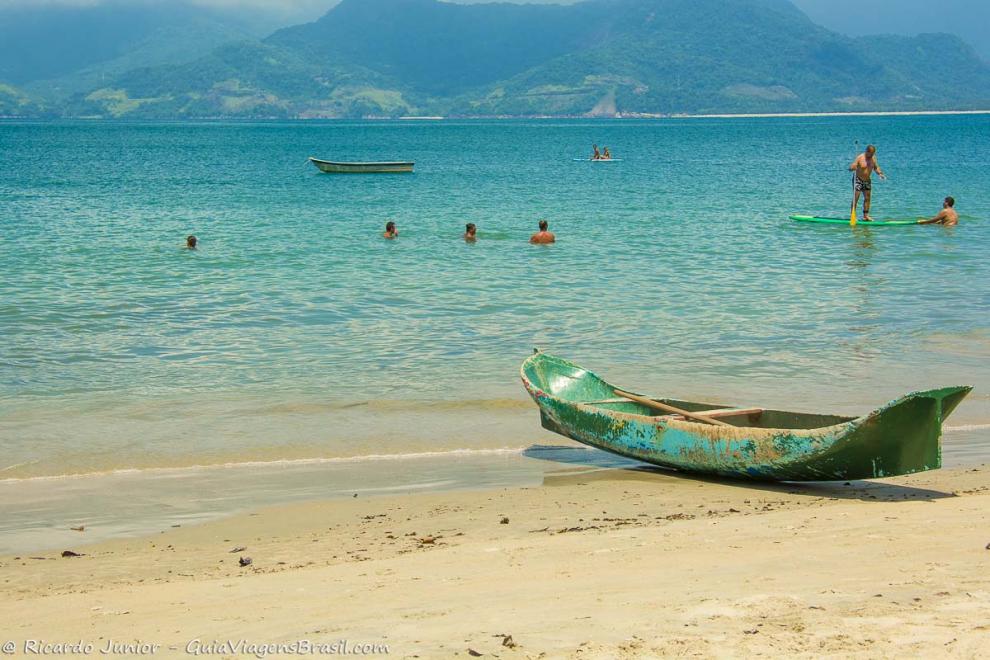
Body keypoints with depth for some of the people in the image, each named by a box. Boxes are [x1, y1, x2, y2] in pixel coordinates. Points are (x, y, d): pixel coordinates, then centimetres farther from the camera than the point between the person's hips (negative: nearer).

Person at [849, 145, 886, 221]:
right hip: (858, 180, -6)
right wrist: (853, 168, -46)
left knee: (867, 198, 7)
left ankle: (866, 215, 13)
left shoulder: (873, 158, -2)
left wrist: (880, 173, -9)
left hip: (867, 180, 6)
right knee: (855, 198, -8)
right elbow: (850, 168, -22)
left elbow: (876, 167, 10)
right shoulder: (860, 158, -20)